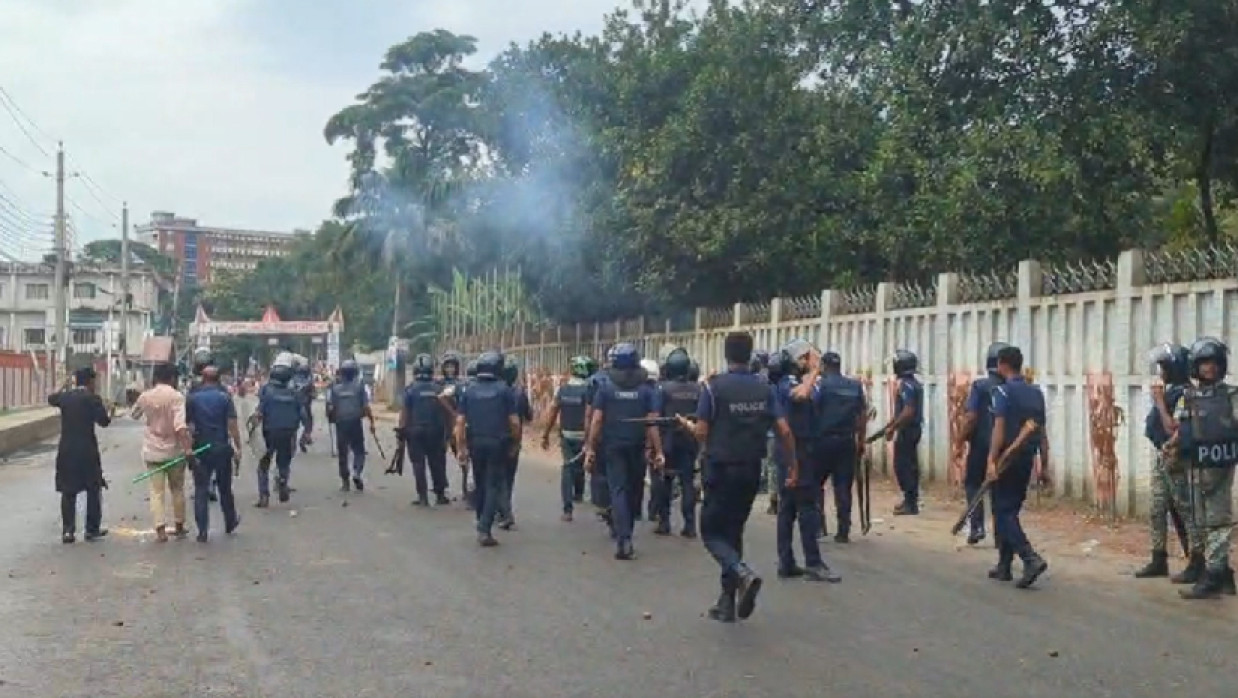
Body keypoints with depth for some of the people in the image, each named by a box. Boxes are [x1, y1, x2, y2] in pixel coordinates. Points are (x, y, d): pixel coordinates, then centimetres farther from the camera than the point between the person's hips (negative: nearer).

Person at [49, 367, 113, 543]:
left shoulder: (64, 396, 5)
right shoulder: (92, 398, -8)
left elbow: (51, 398, 27)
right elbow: (103, 421, -14)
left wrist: (67, 388, 33)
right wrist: (109, 414, 6)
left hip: (66, 451, 4)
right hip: (87, 451, -4)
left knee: (68, 491, 9)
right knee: (94, 489, 10)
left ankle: (67, 531, 7)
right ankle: (92, 529, 12)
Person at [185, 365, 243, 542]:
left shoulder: (191, 398, -1)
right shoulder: (225, 397, -3)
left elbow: (188, 425, -4)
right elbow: (232, 424, -9)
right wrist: (238, 448, -6)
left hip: (200, 449, 0)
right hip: (222, 447, 0)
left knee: (200, 490, 3)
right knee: (225, 488, 15)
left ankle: (203, 531, -2)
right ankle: (230, 524, 30)